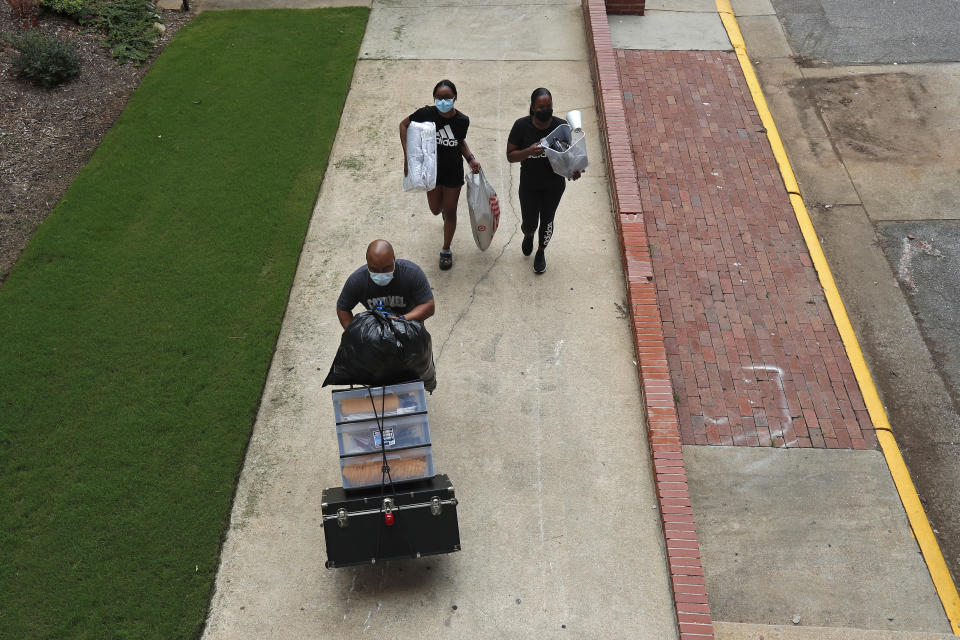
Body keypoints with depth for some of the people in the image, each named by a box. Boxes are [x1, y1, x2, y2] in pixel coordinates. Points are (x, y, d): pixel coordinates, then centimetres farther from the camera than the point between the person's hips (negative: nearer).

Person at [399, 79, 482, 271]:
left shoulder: (462, 121, -16)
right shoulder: (426, 114, -21)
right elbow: (404, 124, -6)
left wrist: (470, 159, -11)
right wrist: (407, 155, -13)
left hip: (454, 171, 0)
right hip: (432, 169, 1)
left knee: (450, 212, 9)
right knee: (435, 210, 17)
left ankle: (446, 250, 30)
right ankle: (443, 205, 58)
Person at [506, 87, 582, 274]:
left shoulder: (561, 126, -16)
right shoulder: (522, 126, -19)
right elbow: (510, 155, -14)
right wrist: (529, 151, -34)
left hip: (554, 185, 1)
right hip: (529, 185, -1)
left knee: (547, 220, 16)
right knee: (529, 224, 9)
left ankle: (541, 252, 45)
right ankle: (528, 235, 50)